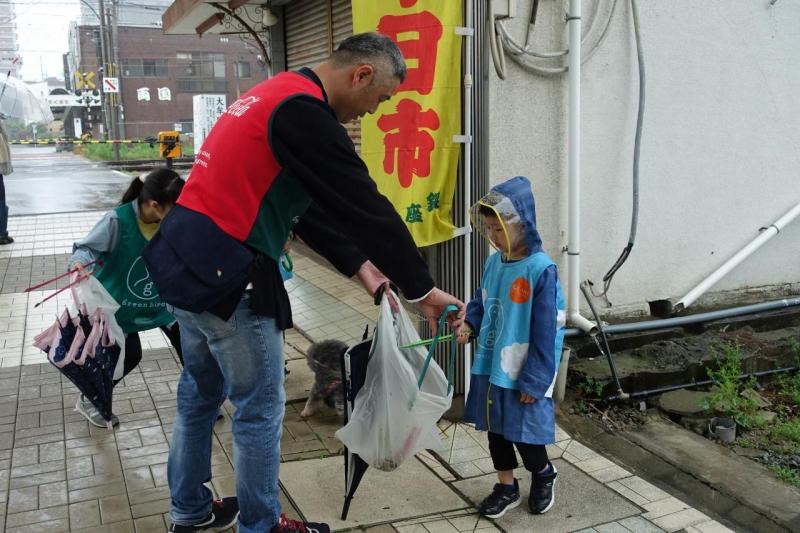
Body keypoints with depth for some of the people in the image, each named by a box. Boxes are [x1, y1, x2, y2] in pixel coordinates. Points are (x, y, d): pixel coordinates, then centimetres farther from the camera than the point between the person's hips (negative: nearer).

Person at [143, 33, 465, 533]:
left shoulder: (278, 96, 14)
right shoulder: (303, 113, -17)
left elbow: (312, 206, 15)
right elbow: (365, 206, -17)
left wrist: (360, 265, 12)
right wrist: (422, 289, -10)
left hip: (187, 258, 10)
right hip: (225, 271, -10)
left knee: (201, 392, 21)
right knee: (260, 407, 6)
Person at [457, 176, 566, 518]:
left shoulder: (541, 270, -20)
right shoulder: (494, 262, 1)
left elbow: (546, 333, -18)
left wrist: (535, 382, -16)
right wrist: (470, 324, -4)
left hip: (522, 374, -7)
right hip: (490, 367, 7)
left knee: (524, 433, 8)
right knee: (496, 429, 16)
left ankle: (544, 475, 38)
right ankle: (506, 487, 36)